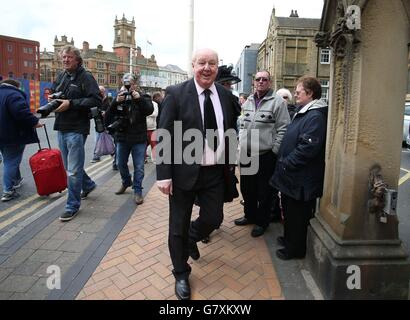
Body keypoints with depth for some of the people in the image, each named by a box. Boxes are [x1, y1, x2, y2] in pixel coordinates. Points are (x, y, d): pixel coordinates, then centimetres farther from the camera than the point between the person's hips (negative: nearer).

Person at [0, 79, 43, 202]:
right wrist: (34, 122, -21)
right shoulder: (13, 94, -15)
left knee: (10, 160, 23)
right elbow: (21, 112, -29)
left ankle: (17, 180, 39)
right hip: (13, 136, -9)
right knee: (12, 162, -3)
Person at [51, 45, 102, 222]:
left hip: (77, 129, -8)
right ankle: (88, 184, 43)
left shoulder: (85, 77, -8)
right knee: (70, 165, 19)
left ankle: (72, 206, 11)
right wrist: (53, 98, 2)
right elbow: (53, 92, 26)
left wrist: (71, 103, -20)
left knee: (73, 170, -2)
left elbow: (96, 100, -18)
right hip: (61, 127, 8)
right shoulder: (61, 77, 13)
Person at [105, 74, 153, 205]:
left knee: (139, 167, 0)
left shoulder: (142, 97, 0)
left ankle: (138, 191, 12)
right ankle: (126, 182, 42)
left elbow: (150, 110, -16)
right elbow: (108, 115, -6)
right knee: (121, 164, 17)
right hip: (122, 138, 3)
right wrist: (116, 102, -21)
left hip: (139, 139, -3)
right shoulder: (118, 98, 4)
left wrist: (139, 99, -27)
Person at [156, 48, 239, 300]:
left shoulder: (226, 95, 5)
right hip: (184, 172, -3)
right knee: (178, 226, 10)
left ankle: (191, 238, 47)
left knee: (213, 219, 11)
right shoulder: (176, 93, -9)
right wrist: (164, 175, -15)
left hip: (215, 173, 4)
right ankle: (181, 274, 34)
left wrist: (230, 165, 11)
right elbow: (163, 136, -10)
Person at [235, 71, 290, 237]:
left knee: (264, 192, 8)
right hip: (246, 154, 6)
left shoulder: (278, 102, -8)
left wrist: (274, 150, -13)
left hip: (265, 156, -6)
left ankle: (262, 222, 27)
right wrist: (241, 144, 11)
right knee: (247, 188, 18)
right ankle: (249, 215, 39)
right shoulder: (248, 102, 11)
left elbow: (283, 129, -10)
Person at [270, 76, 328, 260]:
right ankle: (289, 239, 42)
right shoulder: (304, 113, 13)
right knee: (289, 210, 23)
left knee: (297, 214, 6)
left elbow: (308, 148, -28)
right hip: (292, 176, 10)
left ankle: (295, 249, 23)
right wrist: (283, 161, 13)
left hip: (301, 179, -10)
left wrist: (286, 163, -19)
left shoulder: (316, 116, -20)